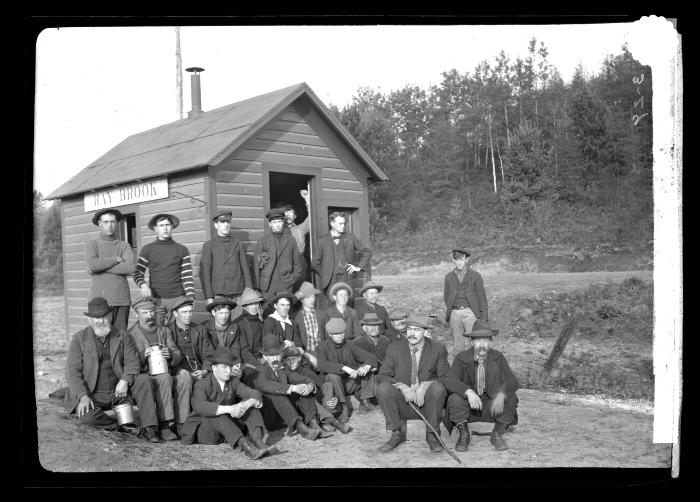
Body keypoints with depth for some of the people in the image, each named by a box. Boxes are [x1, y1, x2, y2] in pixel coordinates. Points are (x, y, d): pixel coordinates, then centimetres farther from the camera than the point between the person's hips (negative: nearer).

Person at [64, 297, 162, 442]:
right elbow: (72, 371, -6)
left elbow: (133, 363, 0)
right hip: (93, 395, -2)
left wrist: (125, 380, -23)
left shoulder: (122, 336, 6)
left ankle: (149, 428, -22)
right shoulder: (79, 338, 0)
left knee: (144, 380, -23)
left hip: (119, 390, 2)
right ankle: (121, 427, -13)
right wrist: (83, 396, -21)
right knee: (86, 416, -33)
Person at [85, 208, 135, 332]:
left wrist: (102, 268, -6)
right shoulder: (92, 244, 9)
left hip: (122, 299, 2)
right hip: (100, 298, -2)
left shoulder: (124, 245, 12)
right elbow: (92, 264, -11)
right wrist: (116, 259, -3)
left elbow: (130, 268, -6)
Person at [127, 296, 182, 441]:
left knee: (185, 378, -27)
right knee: (164, 378, -34)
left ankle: (181, 423, -27)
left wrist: (170, 356, -11)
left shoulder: (164, 331, 19)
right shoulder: (130, 335, 6)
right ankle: (164, 426, -35)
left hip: (165, 376, 4)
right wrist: (143, 355, -21)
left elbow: (178, 357, 12)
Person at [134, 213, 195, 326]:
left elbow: (187, 276, 6)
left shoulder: (182, 249, 9)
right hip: (155, 299, 0)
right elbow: (137, 273, 4)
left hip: (178, 298, 0)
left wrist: (190, 297, -6)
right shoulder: (147, 249, 9)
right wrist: (143, 285, -17)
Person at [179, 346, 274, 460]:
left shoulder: (233, 382, 4)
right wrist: (228, 409, -44)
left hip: (228, 428, 5)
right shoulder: (202, 384, -11)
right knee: (217, 414, -35)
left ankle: (258, 441, -34)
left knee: (250, 402, -11)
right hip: (204, 430, -5)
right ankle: (246, 446, -51)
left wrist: (246, 404, -33)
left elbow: (255, 395, -8)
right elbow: (199, 406, -33)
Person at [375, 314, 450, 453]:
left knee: (438, 388, -32)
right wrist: (403, 387, -21)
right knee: (382, 388, -26)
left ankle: (432, 435, -11)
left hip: (427, 401, -1)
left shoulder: (438, 349, 0)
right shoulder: (394, 348, 2)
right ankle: (398, 433, -8)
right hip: (403, 403, 1)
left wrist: (425, 386, -24)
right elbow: (382, 376, -3)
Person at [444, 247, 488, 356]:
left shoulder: (475, 276, 2)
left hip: (470, 313, -3)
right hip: (455, 314, 3)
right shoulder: (449, 277, 11)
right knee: (457, 348, 5)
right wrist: (447, 314, 10)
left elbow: (482, 298, 2)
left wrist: (484, 320, -2)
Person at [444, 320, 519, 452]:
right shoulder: (462, 358, -7)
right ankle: (464, 435, -4)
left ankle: (497, 435, -1)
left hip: (492, 405, 1)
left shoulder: (498, 358, -3)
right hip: (468, 404, -1)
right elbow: (450, 381, -21)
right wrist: (468, 392, -40)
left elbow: (512, 381, -13)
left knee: (510, 399, -26)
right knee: (454, 399, -31)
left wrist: (501, 394, -36)